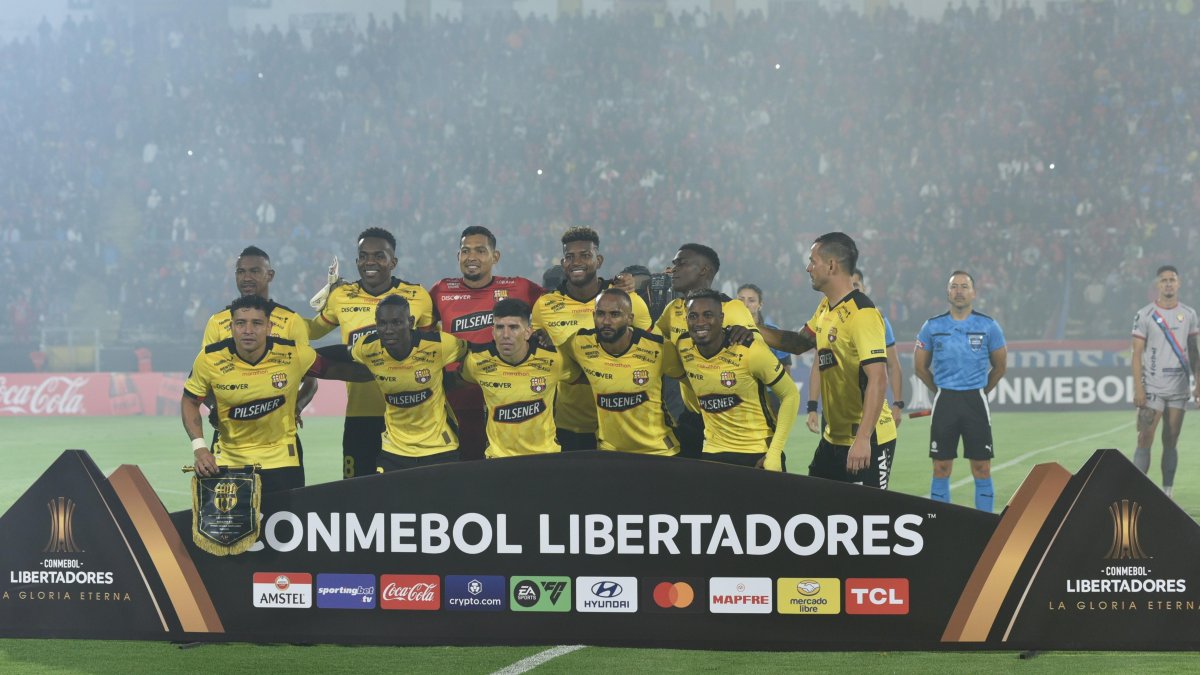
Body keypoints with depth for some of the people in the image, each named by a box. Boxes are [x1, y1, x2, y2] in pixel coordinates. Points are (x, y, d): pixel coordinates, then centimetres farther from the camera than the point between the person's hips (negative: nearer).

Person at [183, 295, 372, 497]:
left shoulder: (293, 355, -15)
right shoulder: (209, 359, -14)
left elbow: (333, 369, 2)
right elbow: (190, 401, 0)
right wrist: (199, 447, -11)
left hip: (281, 460, 0)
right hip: (228, 460, 0)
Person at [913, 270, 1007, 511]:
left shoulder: (988, 326, 1)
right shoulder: (933, 326, 3)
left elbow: (1000, 367, 12)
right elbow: (920, 366, 13)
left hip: (976, 402, -1)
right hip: (944, 402, 1)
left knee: (982, 470, 0)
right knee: (941, 469, 3)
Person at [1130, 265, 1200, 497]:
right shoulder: (1144, 315, -3)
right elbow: (1137, 353, -4)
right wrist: (1138, 388, -11)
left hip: (1179, 389, 3)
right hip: (1152, 388, -3)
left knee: (1171, 441, 5)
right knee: (1145, 440, -9)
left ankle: (1167, 493, 10)